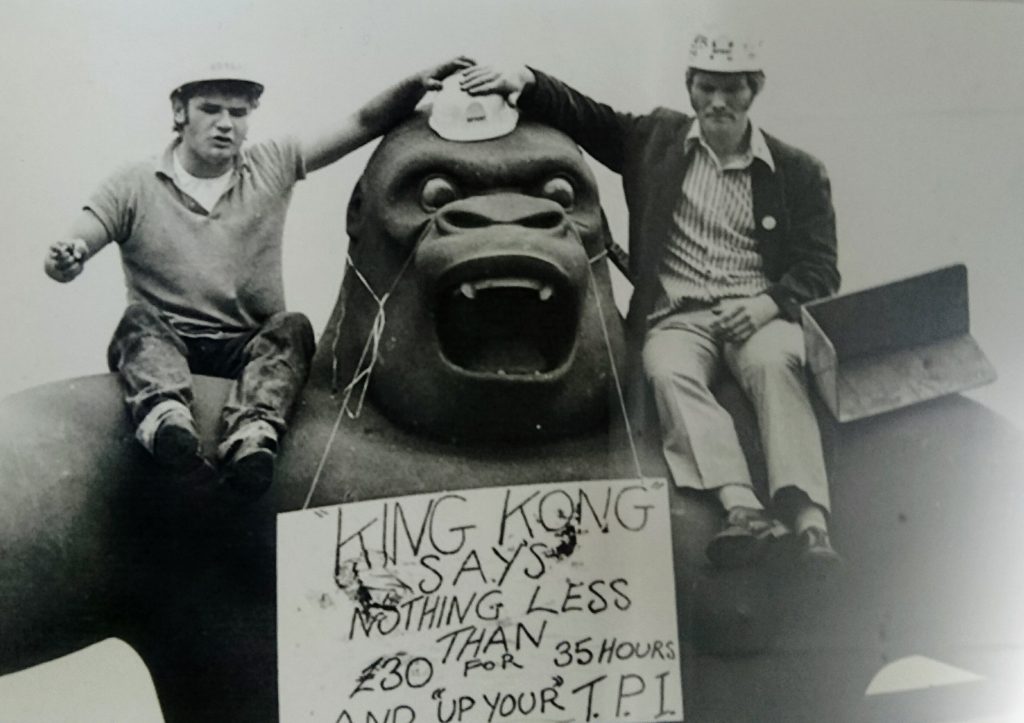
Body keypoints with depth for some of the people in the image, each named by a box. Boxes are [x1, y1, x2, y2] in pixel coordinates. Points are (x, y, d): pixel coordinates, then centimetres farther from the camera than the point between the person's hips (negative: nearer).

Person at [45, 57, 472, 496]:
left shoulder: (273, 167, 10)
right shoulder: (133, 187, 5)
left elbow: (365, 124, 5)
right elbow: (67, 253, -4)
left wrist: (416, 84, -11)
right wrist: (64, 261, -29)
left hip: (250, 345, 1)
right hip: (165, 342, 0)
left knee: (292, 328, -28)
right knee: (139, 319, -30)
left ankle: (251, 435, -54)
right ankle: (166, 417, -58)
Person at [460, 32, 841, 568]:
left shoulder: (797, 171, 13)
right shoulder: (655, 138, 17)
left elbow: (820, 268, 9)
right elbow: (581, 116, 22)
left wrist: (770, 302, -12)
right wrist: (526, 81, 3)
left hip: (758, 313, 0)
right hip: (676, 316, 1)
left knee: (775, 364, -36)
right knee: (669, 371, -34)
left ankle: (809, 520, -47)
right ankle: (741, 508, -49)